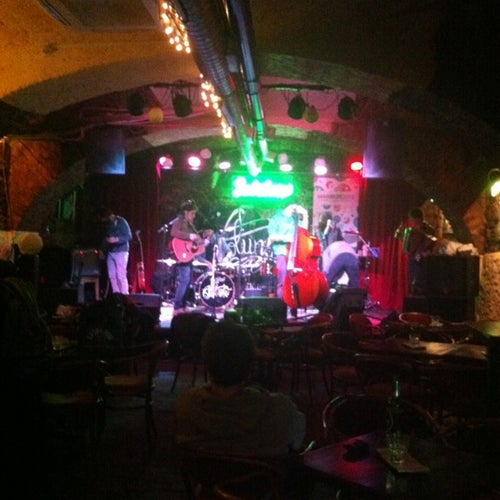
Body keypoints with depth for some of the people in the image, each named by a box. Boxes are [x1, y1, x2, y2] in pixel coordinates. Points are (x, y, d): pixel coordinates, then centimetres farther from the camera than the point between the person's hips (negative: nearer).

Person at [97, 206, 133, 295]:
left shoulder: (121, 221, -8)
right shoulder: (107, 224, 13)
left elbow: (129, 236, -13)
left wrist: (116, 239, -24)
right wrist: (101, 249, 18)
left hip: (121, 252, -7)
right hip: (110, 252, 7)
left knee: (121, 275, -11)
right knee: (112, 275, 3)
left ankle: (125, 296, -7)